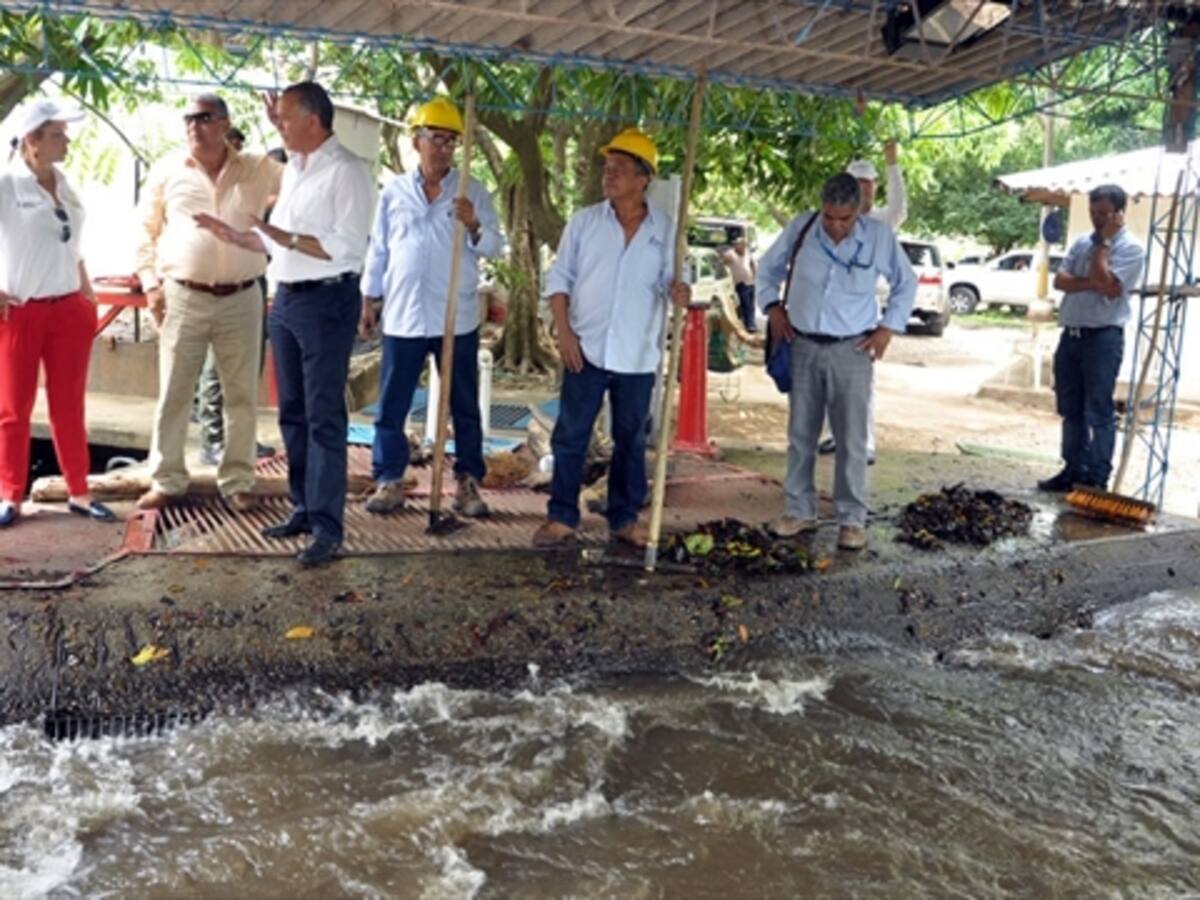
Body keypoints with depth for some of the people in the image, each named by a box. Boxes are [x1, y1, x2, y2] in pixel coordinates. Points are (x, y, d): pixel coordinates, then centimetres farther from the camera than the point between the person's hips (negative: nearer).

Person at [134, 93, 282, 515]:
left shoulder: (258, 169, 4)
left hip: (241, 300, 0)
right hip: (182, 298, 0)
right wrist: (151, 283, 1)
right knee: (173, 394, 5)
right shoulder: (167, 170, 5)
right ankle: (166, 480, 17)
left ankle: (237, 481, 18)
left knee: (242, 396, 6)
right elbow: (147, 231, 9)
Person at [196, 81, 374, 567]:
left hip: (326, 302, -9)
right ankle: (304, 508, 24)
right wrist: (237, 236, 11)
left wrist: (286, 237, -21)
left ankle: (327, 527, -1)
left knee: (324, 417, -6)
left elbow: (347, 247, -20)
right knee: (292, 413, 13)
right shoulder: (293, 169, 15)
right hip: (285, 299, 9)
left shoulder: (348, 171, -11)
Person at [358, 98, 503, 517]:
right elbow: (378, 250, 11)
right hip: (402, 316, 1)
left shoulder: (473, 192, 3)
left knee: (464, 405, 7)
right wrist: (368, 302, 8)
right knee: (392, 405, 4)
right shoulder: (394, 191, 7)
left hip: (457, 318, -1)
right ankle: (389, 480, 13)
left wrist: (474, 226, -23)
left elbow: (494, 247, -3)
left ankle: (468, 482, 16)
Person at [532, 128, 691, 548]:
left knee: (631, 440, 10)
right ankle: (561, 517, 14)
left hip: (638, 356, 1)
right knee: (570, 435, 3)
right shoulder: (584, 221, 1)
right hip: (587, 350, 0)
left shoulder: (665, 230, 2)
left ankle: (625, 518, 22)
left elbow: (667, 280, 5)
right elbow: (559, 277, 3)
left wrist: (678, 291, -20)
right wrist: (564, 331, -7)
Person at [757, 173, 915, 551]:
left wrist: (888, 327, 0)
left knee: (852, 439, 0)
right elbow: (767, 268, 12)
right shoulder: (800, 228, -5)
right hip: (803, 347, 2)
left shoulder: (879, 235, -7)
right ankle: (799, 510, 22)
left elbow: (906, 283, 7)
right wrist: (773, 307, 1)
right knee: (800, 434, 9)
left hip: (852, 350, -2)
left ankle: (852, 519, 10)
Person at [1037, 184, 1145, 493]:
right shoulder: (1082, 243, 13)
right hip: (1070, 335, 7)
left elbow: (1108, 286, -19)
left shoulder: (1130, 247, -7)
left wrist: (1104, 242, -11)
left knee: (1099, 413, -2)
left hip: (1103, 338, -7)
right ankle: (1074, 470, 22)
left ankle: (1097, 479, 3)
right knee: (1071, 410, 12)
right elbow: (1060, 280, 3)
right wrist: (1092, 283, -14)